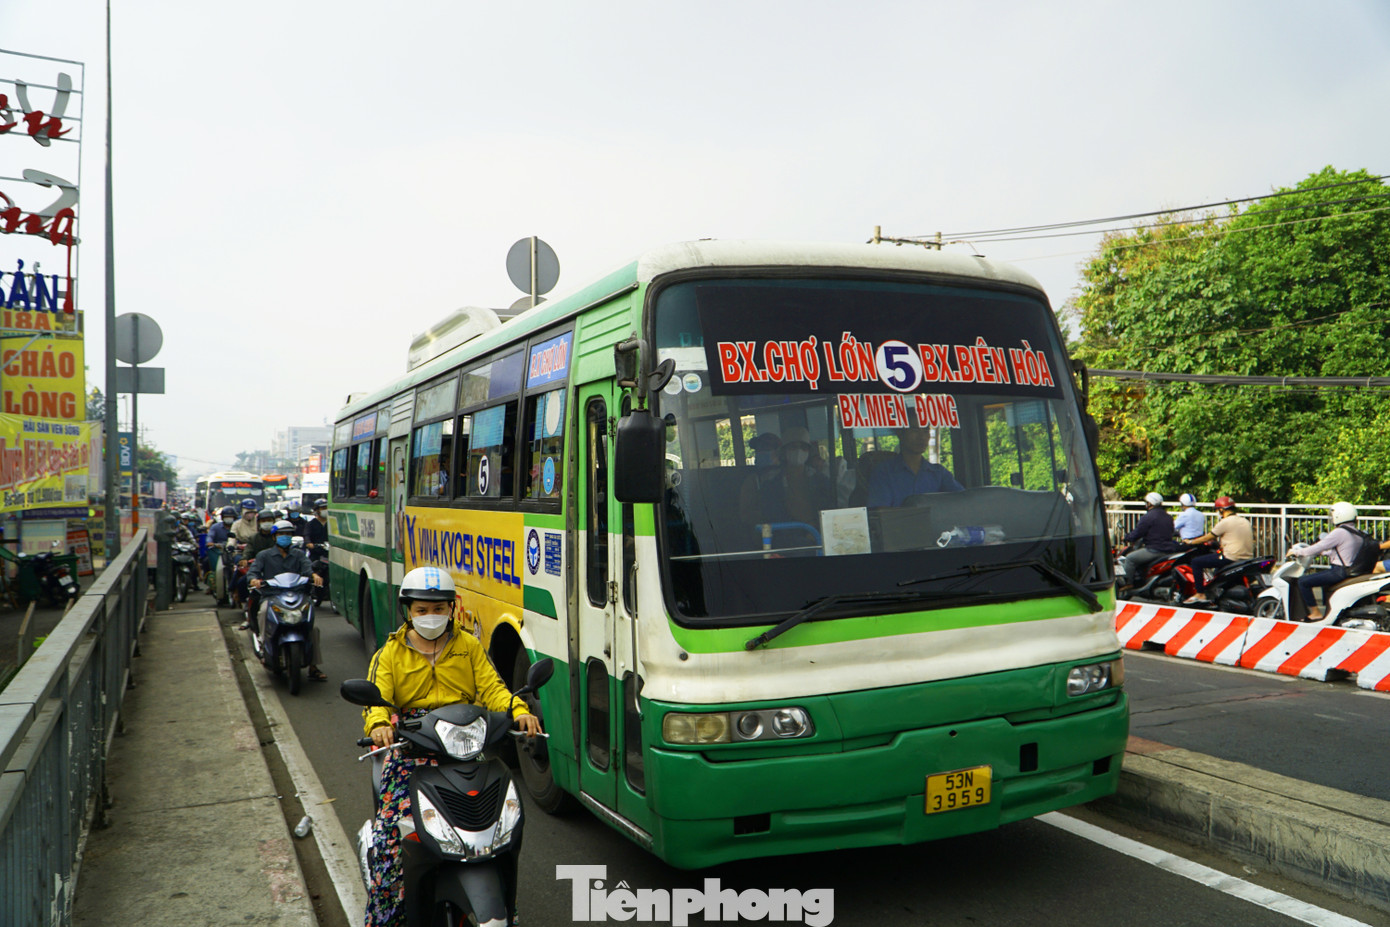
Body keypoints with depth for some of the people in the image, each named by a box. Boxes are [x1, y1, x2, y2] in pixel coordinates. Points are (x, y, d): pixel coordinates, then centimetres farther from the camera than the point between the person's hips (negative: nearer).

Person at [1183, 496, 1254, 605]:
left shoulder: (1225, 522, -10)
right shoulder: (1245, 521, 14)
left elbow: (1208, 538, -3)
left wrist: (1191, 542, 12)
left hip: (1231, 557, -9)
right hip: (1247, 558, 9)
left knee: (1196, 562, -2)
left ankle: (1200, 595, -4)